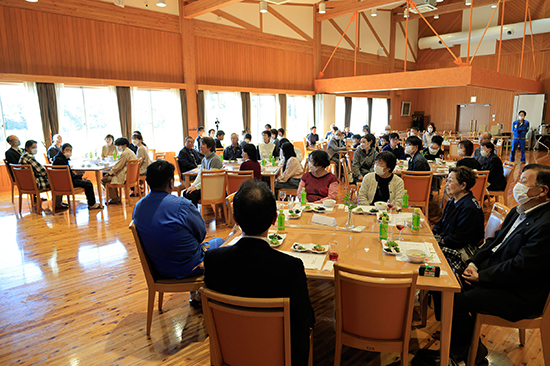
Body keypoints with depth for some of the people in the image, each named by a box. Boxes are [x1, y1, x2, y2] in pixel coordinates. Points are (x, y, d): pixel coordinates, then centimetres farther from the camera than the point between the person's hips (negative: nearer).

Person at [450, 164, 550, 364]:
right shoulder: (518, 212, 9)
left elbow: (520, 268, -25)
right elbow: (494, 240, 14)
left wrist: (481, 276, -16)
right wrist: (474, 263, 0)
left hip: (518, 295, -9)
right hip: (494, 270, 9)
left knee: (459, 301, -23)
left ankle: (466, 351, 5)